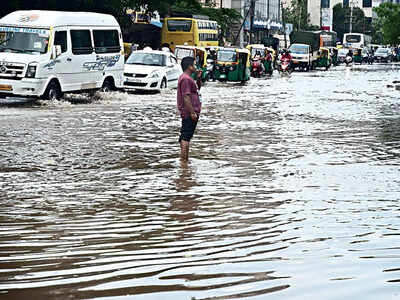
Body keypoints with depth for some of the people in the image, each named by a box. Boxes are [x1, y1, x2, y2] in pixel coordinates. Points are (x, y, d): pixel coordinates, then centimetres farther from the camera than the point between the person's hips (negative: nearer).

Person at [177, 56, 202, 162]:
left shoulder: (187, 78, 17)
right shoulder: (186, 79, -17)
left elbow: (198, 88, 30)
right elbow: (186, 97, -22)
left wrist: (199, 78, 12)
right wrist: (192, 112, -23)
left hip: (189, 113, 11)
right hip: (189, 113, -11)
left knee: (184, 136, 14)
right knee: (186, 137, -10)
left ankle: (185, 159, 20)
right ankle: (183, 159, -11)